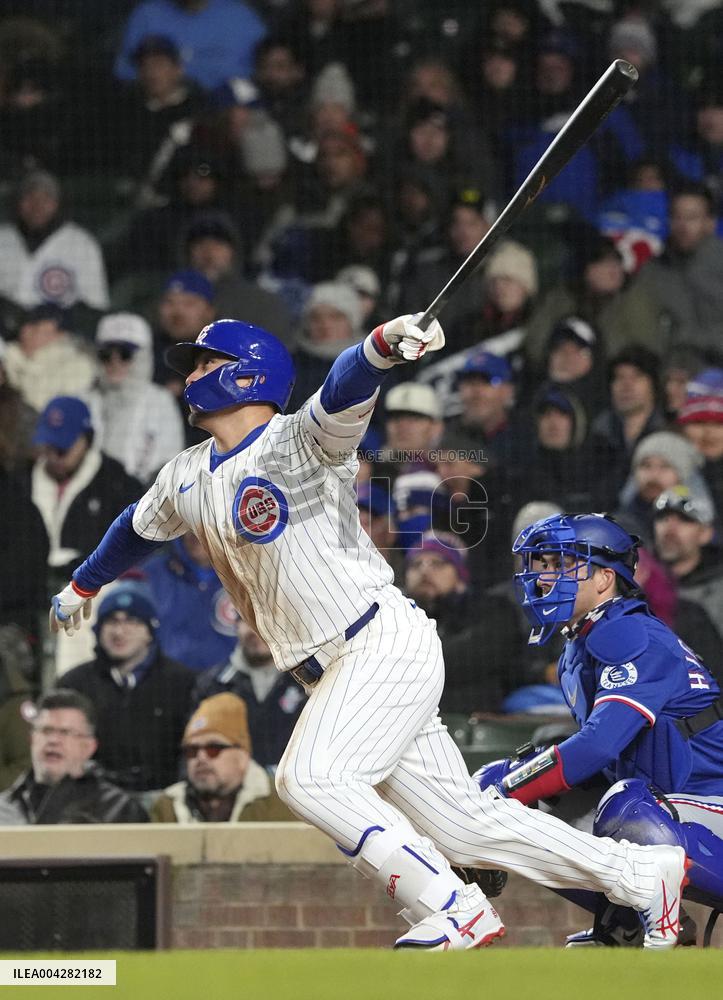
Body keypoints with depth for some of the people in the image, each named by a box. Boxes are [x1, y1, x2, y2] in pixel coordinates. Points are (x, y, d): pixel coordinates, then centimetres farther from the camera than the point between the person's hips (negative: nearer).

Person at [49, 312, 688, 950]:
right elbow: (137, 527, 36)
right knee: (462, 823, 4)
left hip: (387, 641, -8)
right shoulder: (186, 480, 15)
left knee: (310, 777, -24)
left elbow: (347, 389, -31)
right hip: (334, 676, 8)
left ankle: (456, 912, -16)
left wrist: (384, 345, -53)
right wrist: (83, 587, 52)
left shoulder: (299, 441, -9)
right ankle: (642, 875, 12)